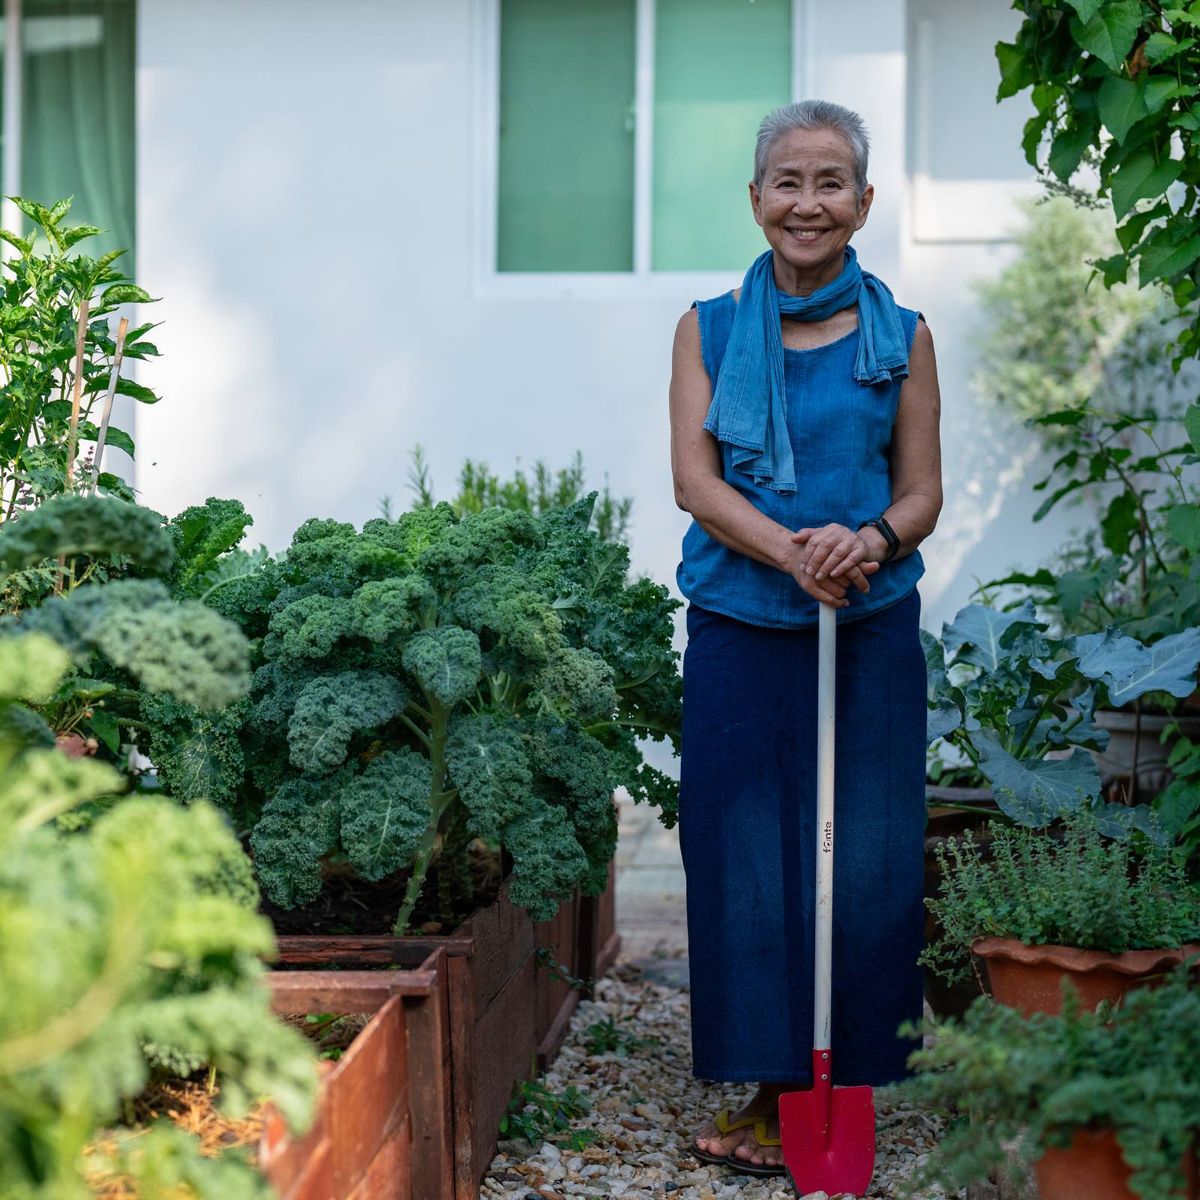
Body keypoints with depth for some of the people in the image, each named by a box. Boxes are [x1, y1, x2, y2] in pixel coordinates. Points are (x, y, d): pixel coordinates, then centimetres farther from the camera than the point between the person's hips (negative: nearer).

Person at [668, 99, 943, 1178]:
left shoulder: (901, 337, 8)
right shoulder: (709, 329, 8)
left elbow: (922, 493, 6)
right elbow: (694, 479, -1)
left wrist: (869, 543, -17)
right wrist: (792, 551, -19)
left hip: (872, 630, 0)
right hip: (739, 629, 0)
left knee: (863, 862, 1)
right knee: (744, 855, 1)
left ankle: (843, 1085, 13)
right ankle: (771, 1091, 12)